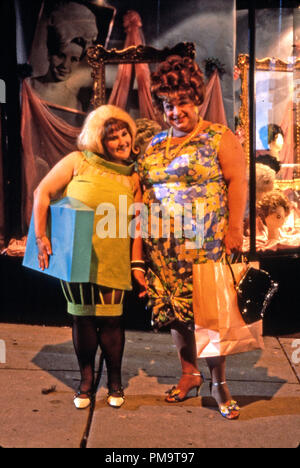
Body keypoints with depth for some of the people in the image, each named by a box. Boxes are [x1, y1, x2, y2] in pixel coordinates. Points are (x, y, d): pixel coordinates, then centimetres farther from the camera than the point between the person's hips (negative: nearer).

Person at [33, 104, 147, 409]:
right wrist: (41, 237, -10)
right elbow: (42, 193, -3)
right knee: (82, 317, 8)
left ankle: (114, 381, 24)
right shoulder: (78, 162, -2)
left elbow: (136, 225, 8)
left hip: (113, 261, 1)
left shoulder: (132, 178, 7)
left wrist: (137, 264, 3)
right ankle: (86, 379, 27)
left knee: (110, 318, 3)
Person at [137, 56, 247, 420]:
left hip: (208, 244, -4)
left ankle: (219, 383, 14)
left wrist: (234, 227, -14)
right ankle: (189, 373, 28)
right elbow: (143, 189, 15)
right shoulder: (155, 144, 14)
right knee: (175, 310, 10)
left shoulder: (220, 138, 0)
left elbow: (237, 181, -6)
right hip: (165, 247, 5)